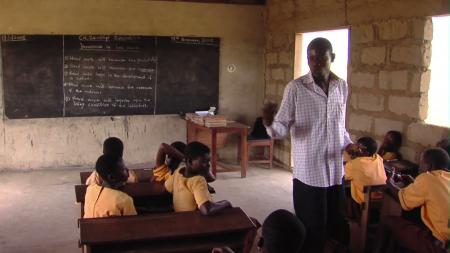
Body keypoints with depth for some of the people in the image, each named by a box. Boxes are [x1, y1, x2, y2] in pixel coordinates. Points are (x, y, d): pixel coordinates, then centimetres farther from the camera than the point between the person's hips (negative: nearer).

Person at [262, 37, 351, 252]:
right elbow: (282, 128, -11)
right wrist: (270, 124, -32)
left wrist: (349, 144, -1)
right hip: (308, 174, -4)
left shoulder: (342, 86, 6)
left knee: (338, 227, 15)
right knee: (313, 231, 5)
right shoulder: (295, 88, -9)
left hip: (336, 172, 5)